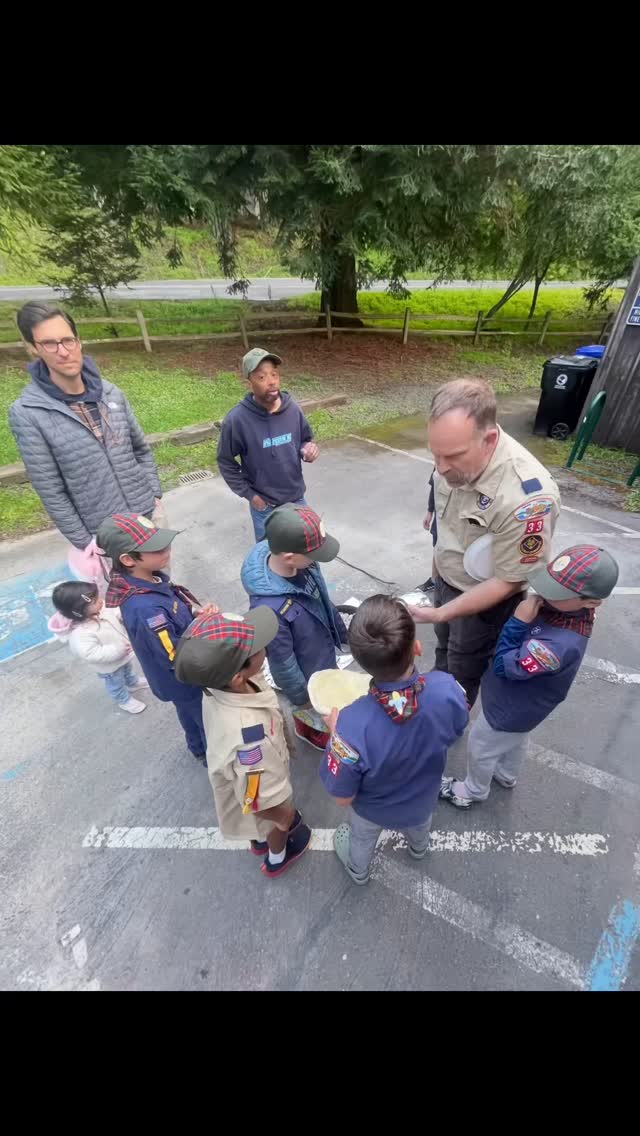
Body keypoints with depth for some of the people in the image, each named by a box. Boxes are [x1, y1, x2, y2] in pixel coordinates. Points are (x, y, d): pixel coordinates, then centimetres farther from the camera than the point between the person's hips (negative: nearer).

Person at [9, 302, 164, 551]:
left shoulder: (111, 393, 0)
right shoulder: (27, 414, -13)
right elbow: (51, 491, -11)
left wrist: (155, 495, 4)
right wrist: (84, 543, -10)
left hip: (145, 511, 4)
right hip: (102, 531, -4)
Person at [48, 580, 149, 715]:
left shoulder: (102, 608, -22)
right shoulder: (81, 634, -43)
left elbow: (118, 614, -4)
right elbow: (91, 654, -39)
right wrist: (118, 650, -37)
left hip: (123, 654, 6)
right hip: (110, 666, -6)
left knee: (128, 670, 37)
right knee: (116, 684, 25)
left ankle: (133, 683, 67)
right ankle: (124, 700, 53)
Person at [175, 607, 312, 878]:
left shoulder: (219, 683, -29)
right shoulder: (249, 734, -50)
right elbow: (260, 800, -33)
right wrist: (286, 817, -11)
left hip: (250, 776, 5)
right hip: (260, 789, -5)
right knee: (280, 819, 30)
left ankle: (261, 840, 69)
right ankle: (277, 858, 63)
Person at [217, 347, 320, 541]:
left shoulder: (292, 409, -8)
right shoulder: (237, 419, -19)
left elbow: (305, 440, 8)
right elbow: (225, 462, -7)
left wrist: (308, 449, -16)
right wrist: (248, 493, -10)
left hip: (297, 498, 4)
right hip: (264, 505, -3)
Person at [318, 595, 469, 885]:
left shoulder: (353, 726, -46)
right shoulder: (447, 689, -37)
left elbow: (343, 797, -26)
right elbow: (455, 728, -12)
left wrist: (336, 729, -17)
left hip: (374, 809, -2)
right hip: (423, 798, 3)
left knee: (362, 838, 35)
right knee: (420, 824, 40)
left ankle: (358, 870, 67)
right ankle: (419, 847, 73)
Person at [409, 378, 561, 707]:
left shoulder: (526, 498, -39)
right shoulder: (460, 455, -18)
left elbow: (509, 581, -26)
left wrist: (440, 614, -29)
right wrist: (439, 564, 13)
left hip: (485, 599, -6)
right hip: (446, 579, 6)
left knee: (464, 670, 20)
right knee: (444, 646, 31)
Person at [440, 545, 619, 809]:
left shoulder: (560, 644, -45)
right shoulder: (563, 608, -21)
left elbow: (504, 666, -34)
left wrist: (518, 621, -36)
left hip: (509, 711, -7)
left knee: (481, 748, 21)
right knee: (516, 741, 35)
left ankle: (473, 791, 51)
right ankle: (507, 776, 65)